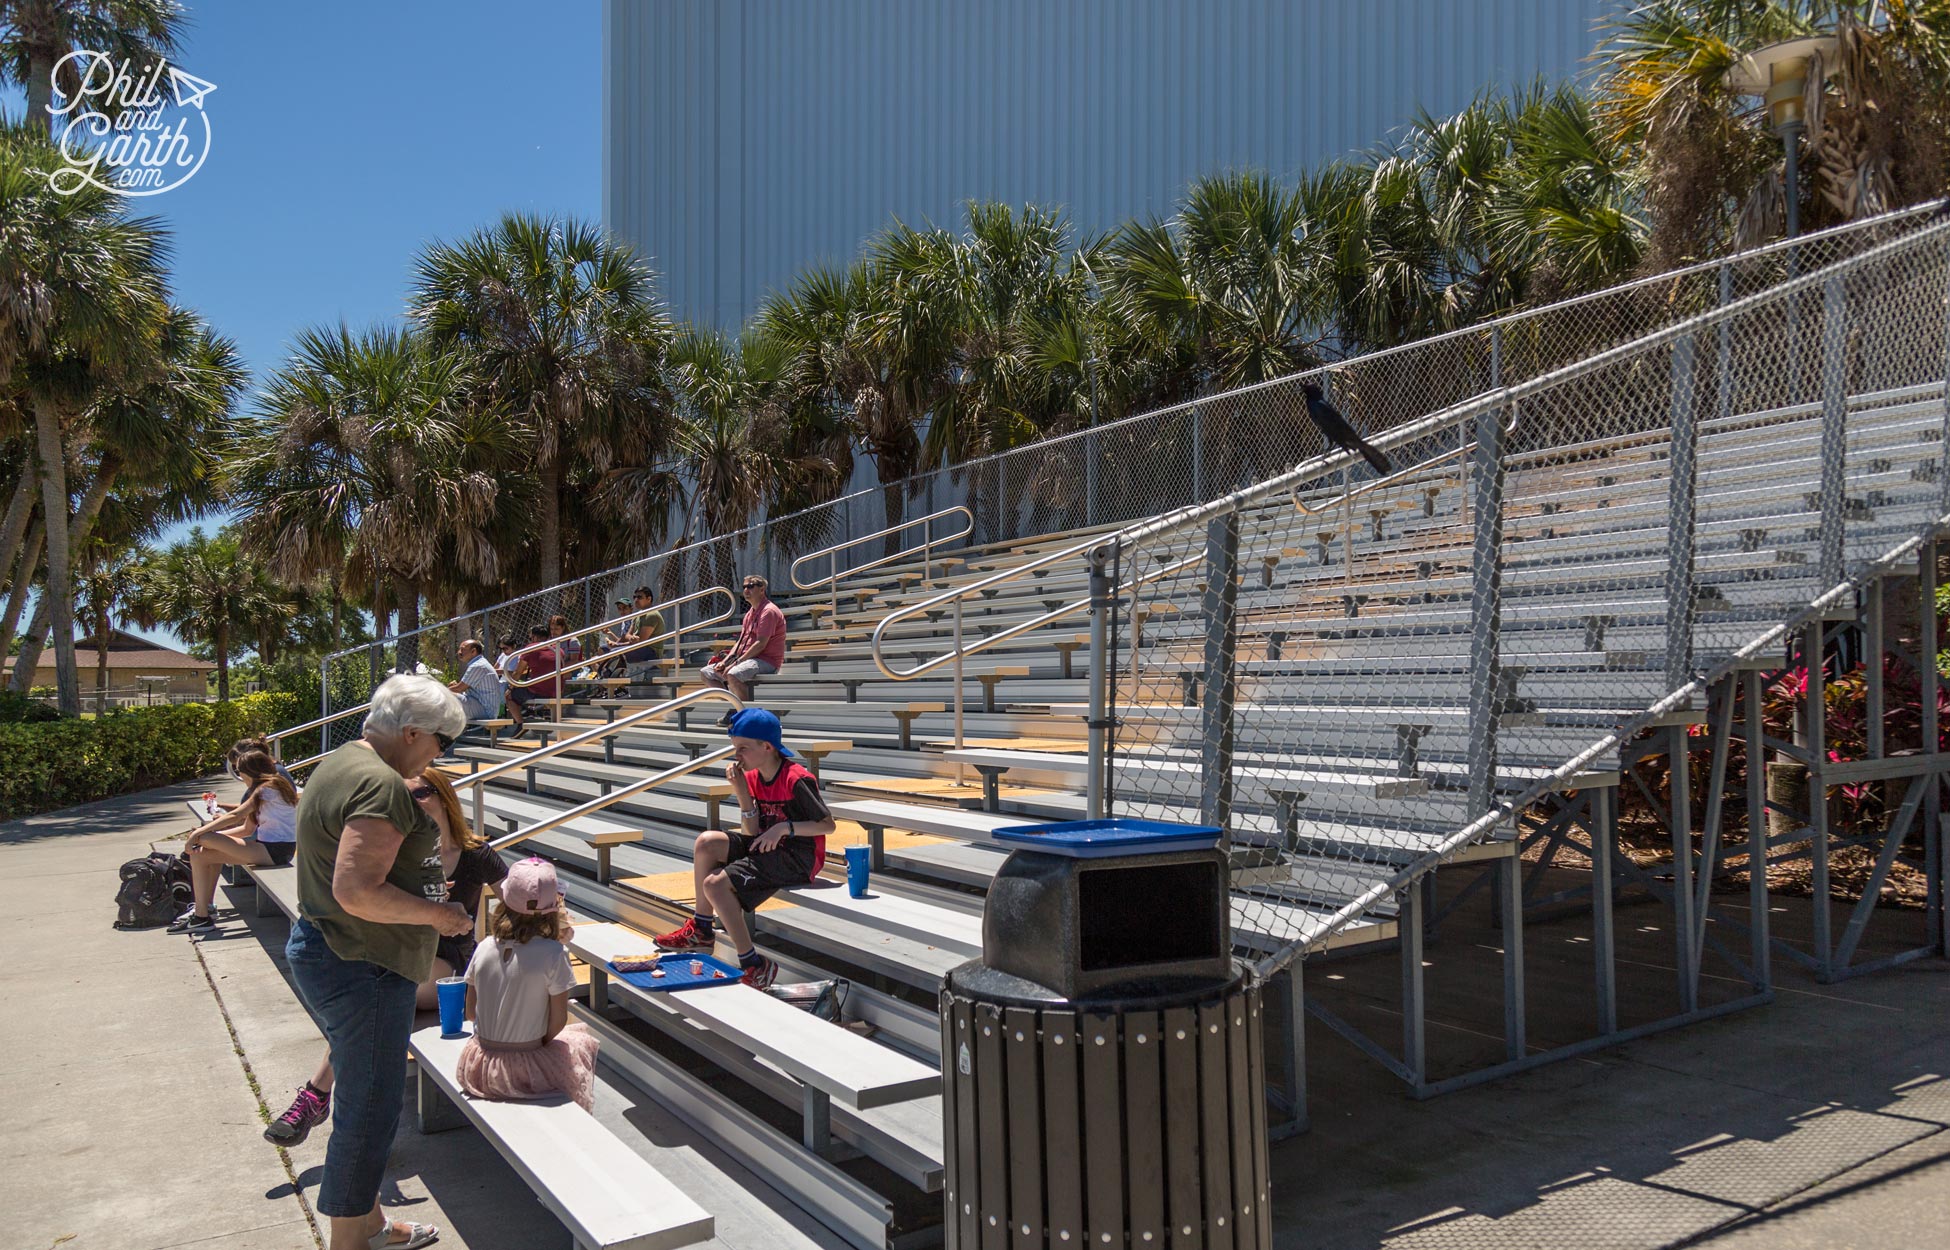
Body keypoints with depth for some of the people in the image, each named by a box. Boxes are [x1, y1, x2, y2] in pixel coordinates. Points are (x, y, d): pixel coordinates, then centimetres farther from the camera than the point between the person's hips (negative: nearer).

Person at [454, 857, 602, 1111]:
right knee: (582, 1041, 24)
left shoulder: (485, 947, -6)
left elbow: (471, 1012, 3)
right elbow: (558, 1019, -11)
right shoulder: (553, 954, -19)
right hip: (525, 1070, -4)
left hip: (479, 1069, 4)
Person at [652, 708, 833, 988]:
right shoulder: (752, 777, 6)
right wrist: (741, 791, -7)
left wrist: (784, 827, -23)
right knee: (707, 842, -7)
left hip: (798, 858, -8)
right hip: (769, 849, 8)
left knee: (716, 884, -20)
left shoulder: (797, 780, -17)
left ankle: (753, 966, -15)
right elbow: (752, 834, 3)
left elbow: (828, 826, -13)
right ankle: (701, 931, 6)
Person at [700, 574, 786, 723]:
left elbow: (760, 644, -20)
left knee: (733, 675, -37)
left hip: (766, 661, -10)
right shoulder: (750, 612, 19)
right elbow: (741, 641, 19)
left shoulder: (769, 611, -12)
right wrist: (725, 660, 3)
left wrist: (736, 663, -20)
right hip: (746, 659, 10)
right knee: (706, 673, 6)